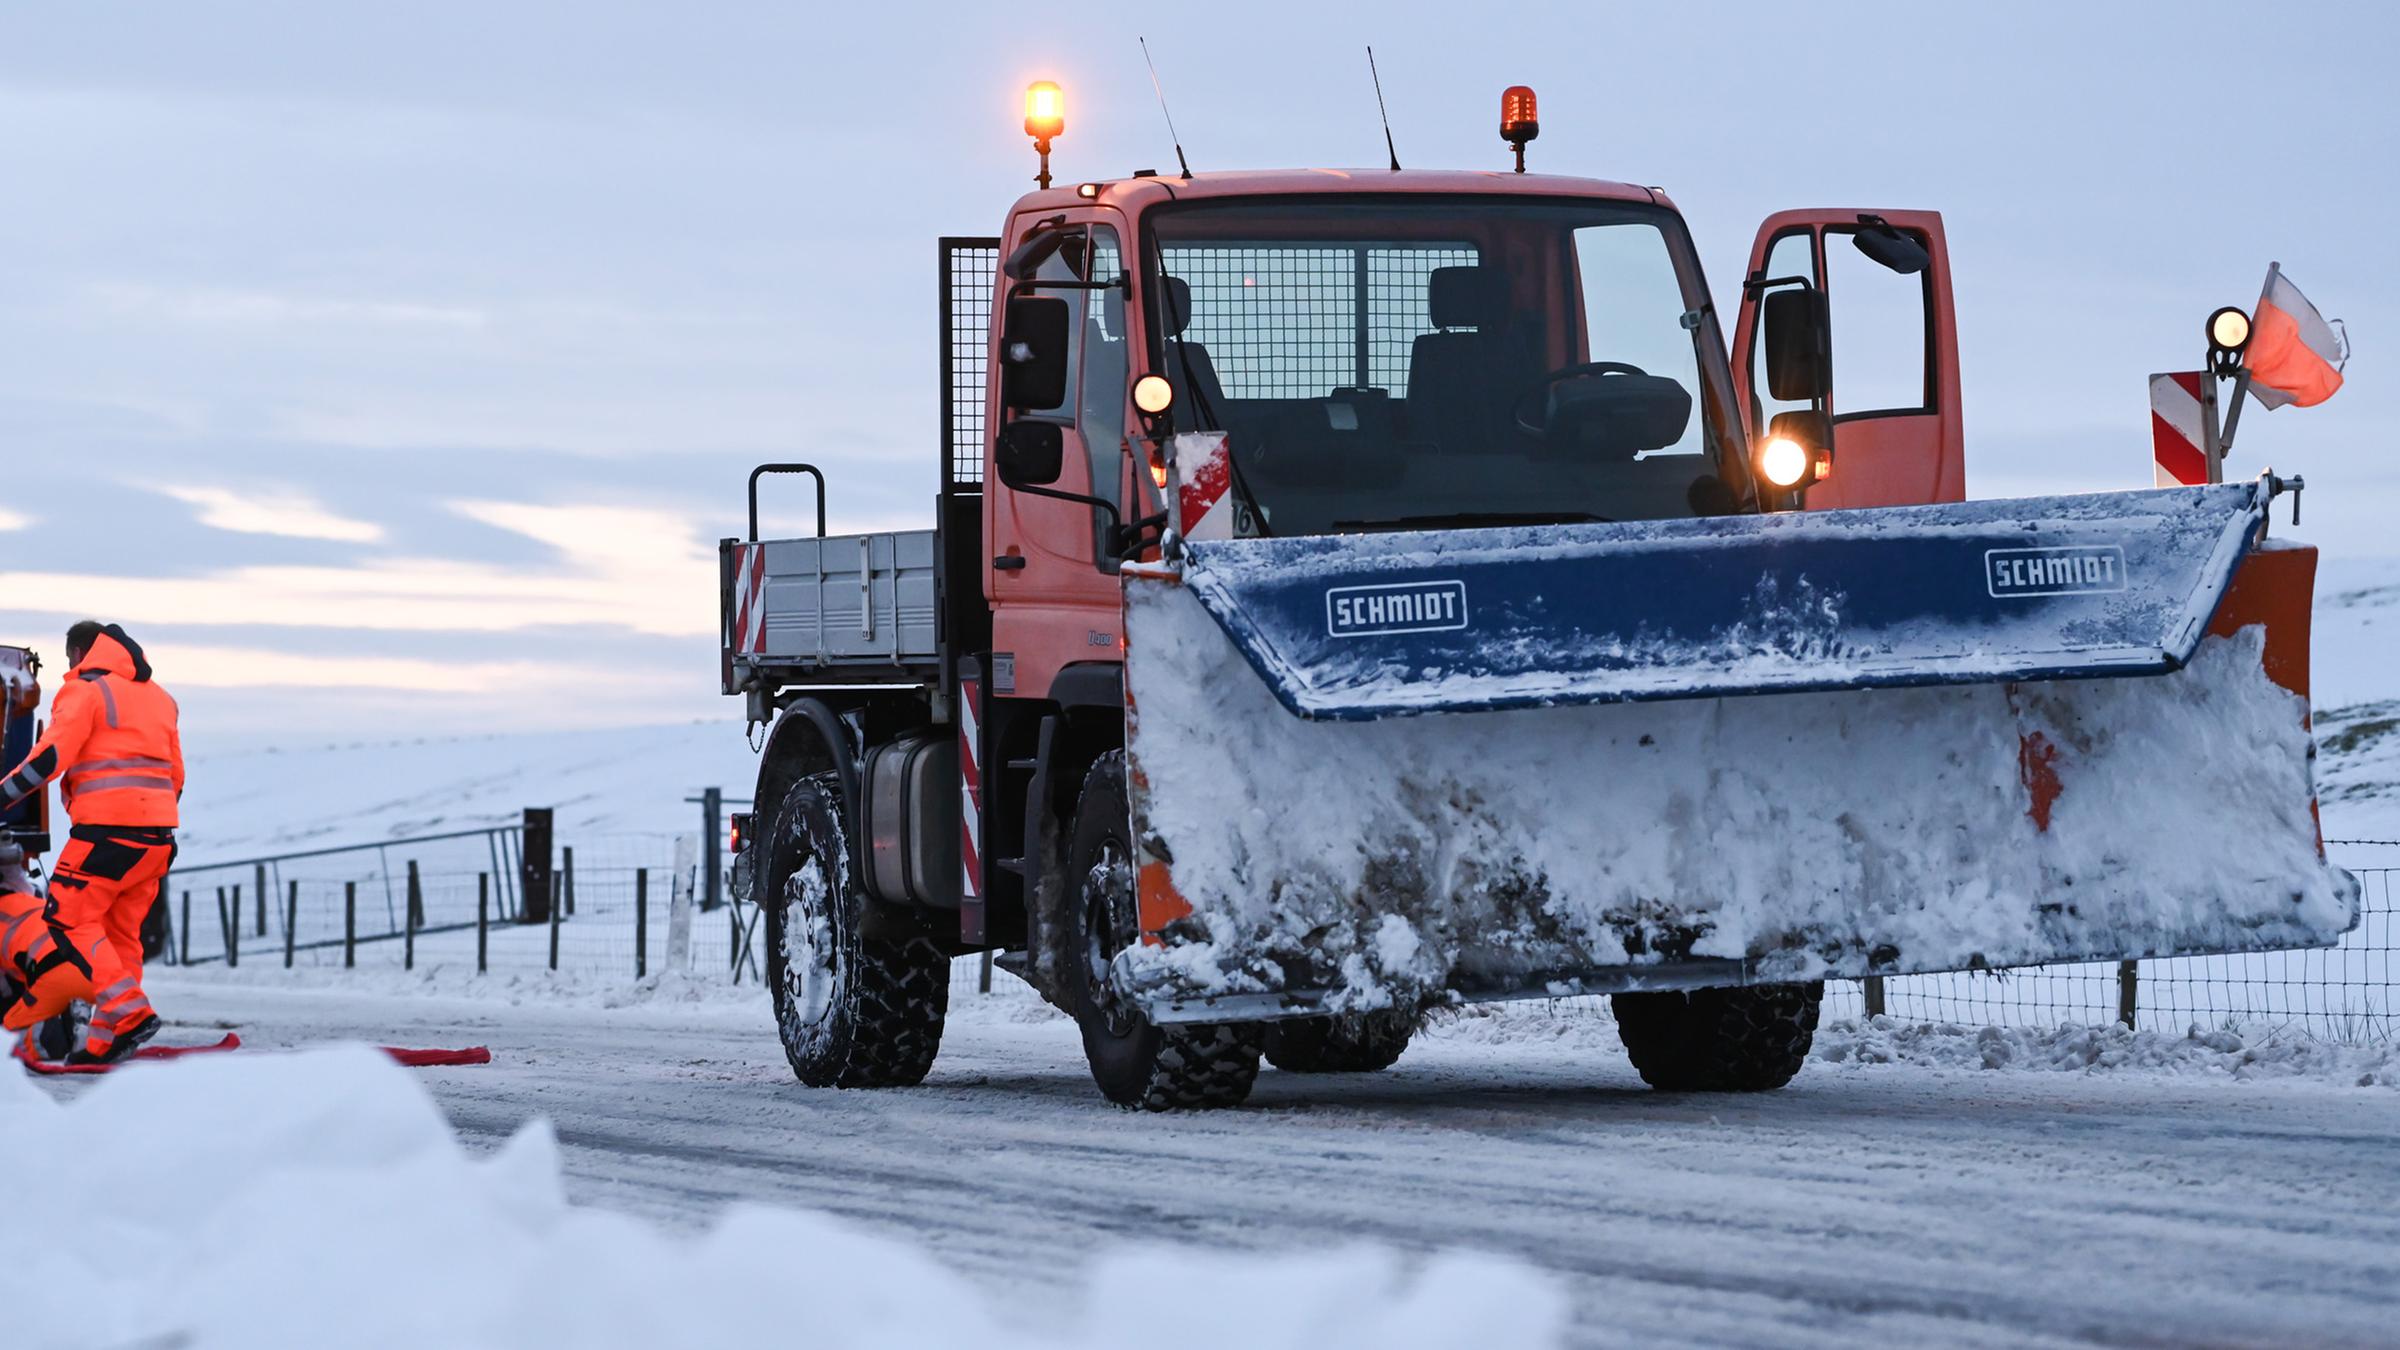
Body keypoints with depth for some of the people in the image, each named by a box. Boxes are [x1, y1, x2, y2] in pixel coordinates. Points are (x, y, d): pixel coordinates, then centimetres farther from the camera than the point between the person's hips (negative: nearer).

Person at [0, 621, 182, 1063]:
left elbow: (51, 755, -14)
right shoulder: (158, 697, 22)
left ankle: (129, 1011, -19)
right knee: (121, 932, 12)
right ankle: (104, 1040, 6)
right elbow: (175, 776, 23)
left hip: (107, 829, -7)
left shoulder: (85, 690, -1)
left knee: (70, 920, -3)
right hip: (158, 834, 7)